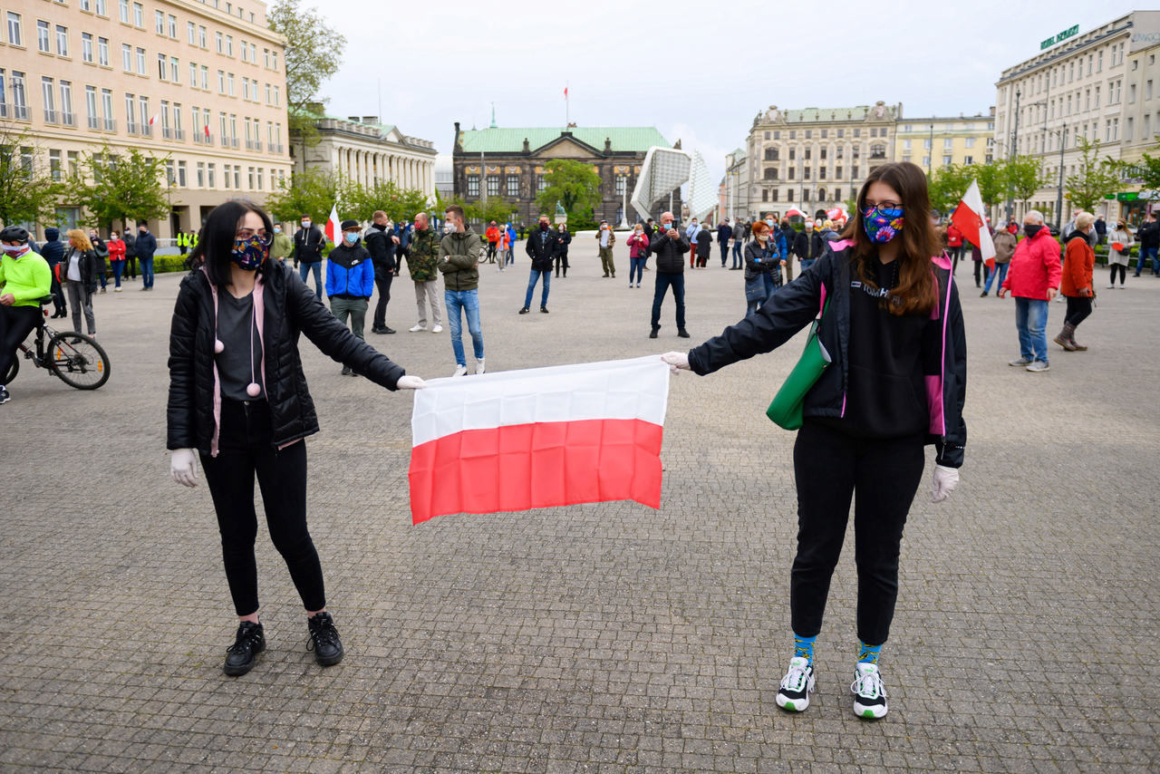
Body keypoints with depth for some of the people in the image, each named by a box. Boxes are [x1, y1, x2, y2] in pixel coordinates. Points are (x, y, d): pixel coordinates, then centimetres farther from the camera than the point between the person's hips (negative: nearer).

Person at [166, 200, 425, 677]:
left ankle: (319, 620, 25)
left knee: (289, 532, 2)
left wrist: (394, 376, -22)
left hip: (277, 430, -1)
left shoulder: (281, 283, -5)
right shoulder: (197, 291, -3)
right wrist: (180, 443, -6)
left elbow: (334, 337, -11)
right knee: (236, 535, 12)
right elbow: (181, 370, -1)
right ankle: (249, 629, 32)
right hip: (221, 435, 1)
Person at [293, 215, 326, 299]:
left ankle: (318, 299, 13)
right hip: (304, 261, 3)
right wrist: (295, 261, 6)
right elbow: (296, 248, 11)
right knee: (301, 281, 4)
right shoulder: (298, 233, 7)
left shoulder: (317, 231, -2)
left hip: (316, 260, -3)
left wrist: (319, 246, -25)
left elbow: (323, 244, -2)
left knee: (318, 281, 3)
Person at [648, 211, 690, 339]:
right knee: (657, 302, -1)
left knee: (680, 302, 6)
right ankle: (655, 328, 7)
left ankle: (681, 329, 15)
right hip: (662, 273, -2)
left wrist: (678, 238, -22)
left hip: (678, 274, 2)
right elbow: (653, 248, -15)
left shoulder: (681, 234, 9)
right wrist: (666, 236, -25)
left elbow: (686, 248, -5)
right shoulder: (657, 235, 3)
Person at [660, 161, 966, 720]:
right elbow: (773, 320, -5)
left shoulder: (935, 280, -2)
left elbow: (946, 367, 1)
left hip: (897, 442, 0)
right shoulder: (839, 261, -2)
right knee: (816, 548, 10)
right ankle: (802, 659, 31)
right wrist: (700, 358, -10)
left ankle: (869, 664, 34)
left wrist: (950, 453, 0)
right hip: (828, 432, 0)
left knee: (879, 557, 12)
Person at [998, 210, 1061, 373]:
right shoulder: (1022, 243, 18)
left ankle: (1042, 361, -4)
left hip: (1037, 295, -8)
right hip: (1020, 293, 8)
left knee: (1036, 328, -10)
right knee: (1022, 327, 14)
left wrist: (1052, 285, -27)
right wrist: (1006, 285, 19)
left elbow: (1054, 267, -15)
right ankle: (1026, 356, 26)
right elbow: (1013, 266, 23)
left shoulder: (1047, 242, -6)